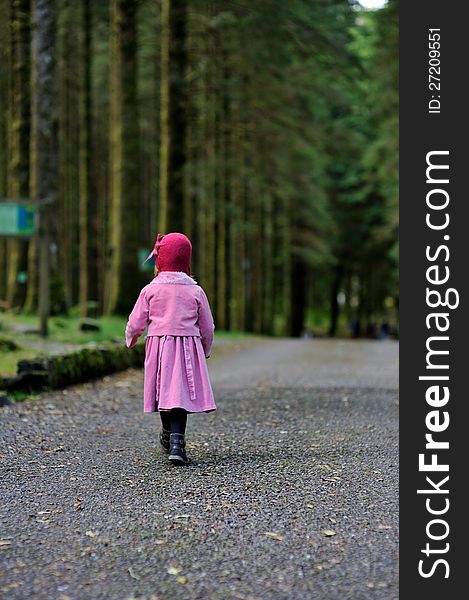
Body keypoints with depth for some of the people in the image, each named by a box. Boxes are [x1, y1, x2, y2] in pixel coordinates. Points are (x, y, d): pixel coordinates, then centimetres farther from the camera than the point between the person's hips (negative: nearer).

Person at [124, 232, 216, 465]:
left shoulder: (150, 290, -4)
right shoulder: (195, 291, 0)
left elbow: (136, 323, 1)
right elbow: (207, 327, 6)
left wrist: (130, 340, 23)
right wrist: (206, 350, 23)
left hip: (158, 345, 1)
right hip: (188, 346, -1)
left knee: (164, 390, 16)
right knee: (181, 393, -2)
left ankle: (168, 435, 36)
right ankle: (177, 441, -16)